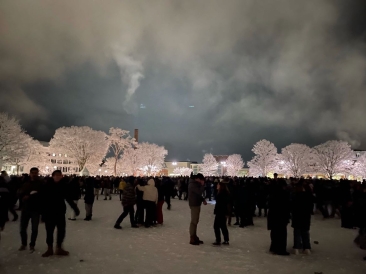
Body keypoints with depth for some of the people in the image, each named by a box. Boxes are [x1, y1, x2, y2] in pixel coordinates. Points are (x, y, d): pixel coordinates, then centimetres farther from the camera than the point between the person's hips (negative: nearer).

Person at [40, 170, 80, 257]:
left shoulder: (63, 186, -4)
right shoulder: (47, 185, -10)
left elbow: (69, 198, 3)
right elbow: (42, 198, -11)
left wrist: (75, 208, 2)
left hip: (60, 211, 2)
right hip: (49, 212, -2)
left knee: (61, 230, 6)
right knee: (49, 230, 8)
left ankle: (59, 248, 21)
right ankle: (50, 248, 24)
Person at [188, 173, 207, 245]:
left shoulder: (195, 184, 13)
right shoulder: (193, 185, -19)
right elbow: (200, 192, -28)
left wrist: (203, 200, 6)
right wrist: (202, 185, -14)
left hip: (196, 204, 11)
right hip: (194, 204, -11)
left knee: (195, 221, 16)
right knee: (194, 221, -5)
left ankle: (194, 237, 26)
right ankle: (192, 239, 2)